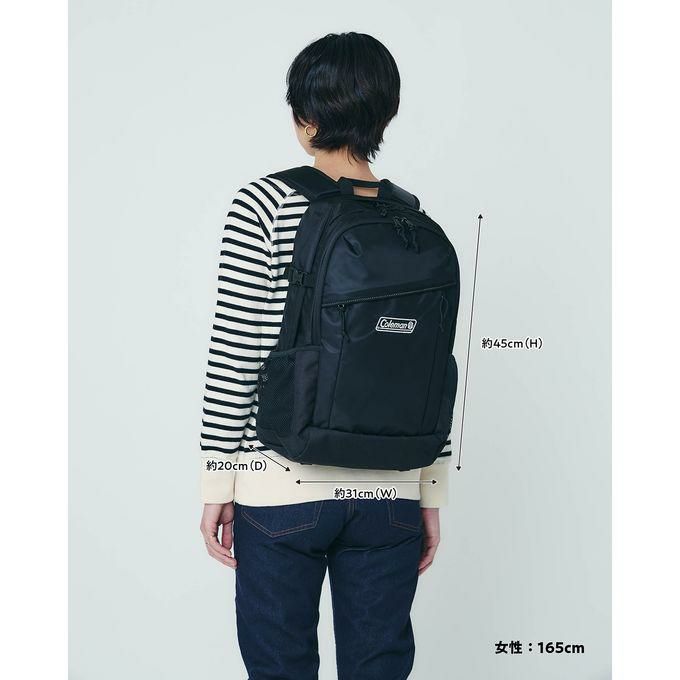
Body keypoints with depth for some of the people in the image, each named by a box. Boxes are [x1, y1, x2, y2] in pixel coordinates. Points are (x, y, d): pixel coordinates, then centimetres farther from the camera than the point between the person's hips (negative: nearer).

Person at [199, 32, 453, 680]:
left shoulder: (265, 206, -8)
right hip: (391, 491, 3)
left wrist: (217, 483, -1)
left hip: (282, 489, -3)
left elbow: (234, 358, -9)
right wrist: (432, 493, 11)